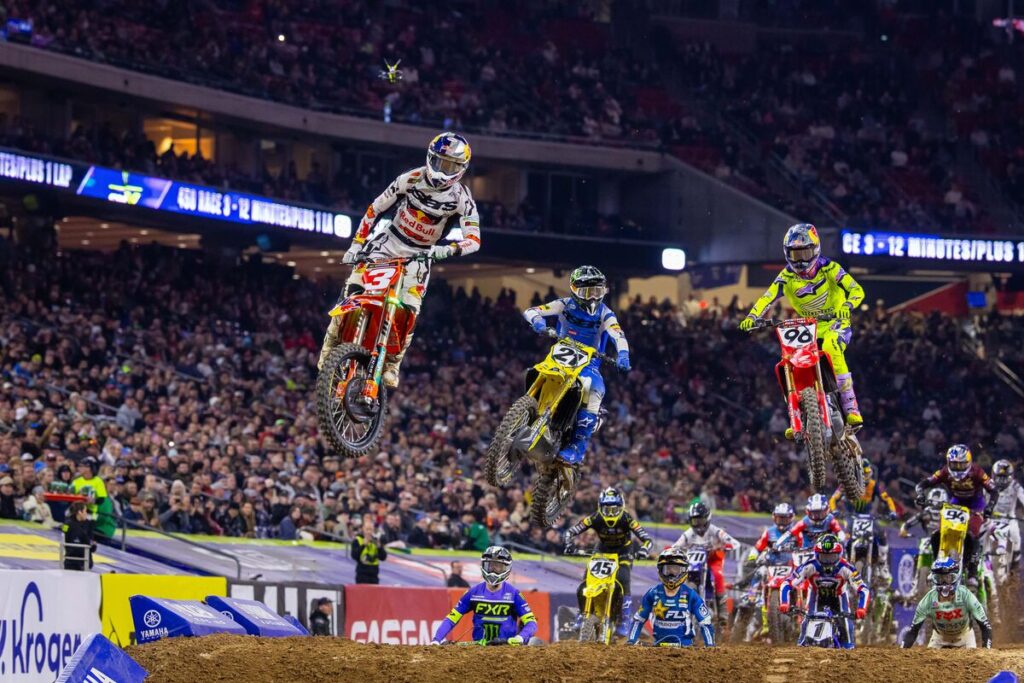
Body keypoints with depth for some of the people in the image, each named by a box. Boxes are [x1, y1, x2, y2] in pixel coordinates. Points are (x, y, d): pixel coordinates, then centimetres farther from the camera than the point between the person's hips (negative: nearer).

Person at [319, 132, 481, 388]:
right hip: (389, 241, 0)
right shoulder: (412, 179, -11)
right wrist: (356, 244, -5)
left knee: (409, 311, -17)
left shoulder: (461, 197, -13)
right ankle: (330, 346, -7)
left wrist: (448, 250, -39)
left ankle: (392, 364, -1)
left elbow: (474, 239, -19)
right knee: (353, 291, -17)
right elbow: (375, 209, -2)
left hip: (420, 255, 0)